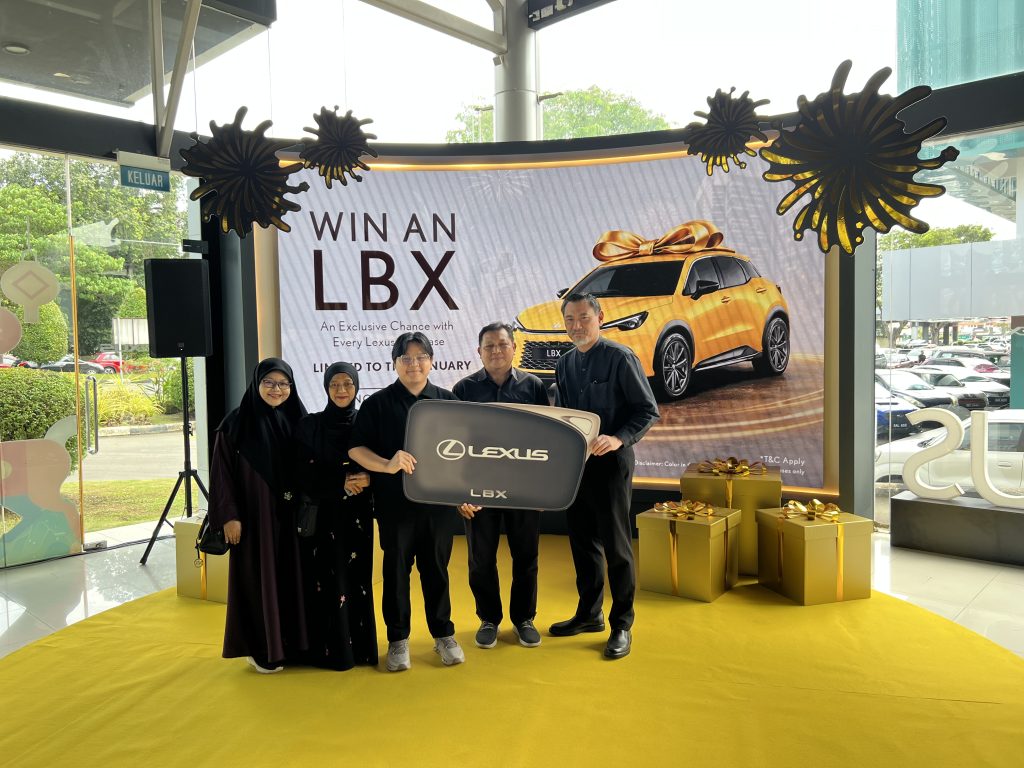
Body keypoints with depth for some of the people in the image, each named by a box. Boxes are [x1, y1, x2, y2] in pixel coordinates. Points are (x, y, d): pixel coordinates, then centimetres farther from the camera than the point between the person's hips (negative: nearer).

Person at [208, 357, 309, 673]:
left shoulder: (297, 420, 5)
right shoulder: (237, 422, -6)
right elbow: (222, 472, -6)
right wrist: (228, 515, -12)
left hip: (291, 515, 4)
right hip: (254, 515, -4)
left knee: (291, 576, 9)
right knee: (259, 579, 3)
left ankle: (292, 642, 23)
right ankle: (261, 648, 16)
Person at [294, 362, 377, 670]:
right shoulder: (309, 426, 0)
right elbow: (304, 474, -6)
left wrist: (365, 479, -14)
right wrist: (340, 483, -17)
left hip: (357, 514, 2)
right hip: (322, 514, -2)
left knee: (357, 578, 4)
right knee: (327, 580, -2)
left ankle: (358, 645, 17)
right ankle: (331, 649, 9)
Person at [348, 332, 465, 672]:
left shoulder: (447, 400, 5)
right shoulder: (378, 403, -1)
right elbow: (355, 449, -5)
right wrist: (388, 465, -21)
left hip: (437, 500, 2)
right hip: (395, 502, -1)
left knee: (436, 567, 11)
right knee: (396, 568, 8)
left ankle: (444, 634, 27)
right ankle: (398, 639, 23)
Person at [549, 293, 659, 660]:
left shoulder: (620, 358, -10)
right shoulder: (564, 364, 11)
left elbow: (648, 410, -11)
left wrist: (618, 438, -24)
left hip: (609, 461, -6)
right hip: (574, 462, 7)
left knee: (616, 546, 1)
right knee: (582, 542, 15)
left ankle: (621, 625, 15)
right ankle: (589, 614, 31)